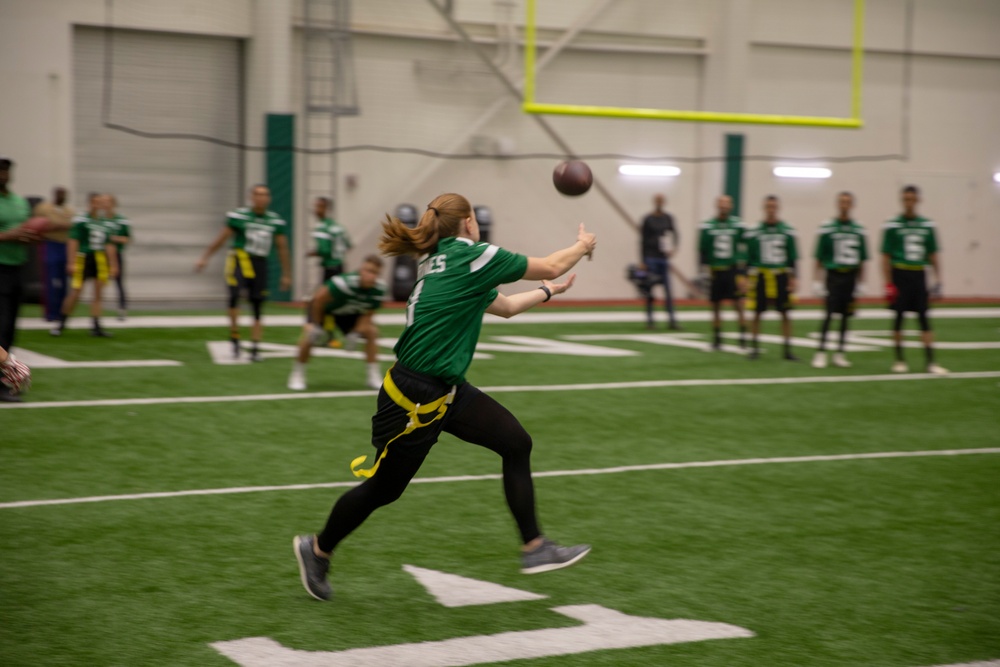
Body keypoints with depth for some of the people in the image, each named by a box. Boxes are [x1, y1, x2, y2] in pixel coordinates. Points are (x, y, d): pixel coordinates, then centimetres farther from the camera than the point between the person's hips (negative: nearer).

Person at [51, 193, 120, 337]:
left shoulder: (105, 224, 12)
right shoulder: (81, 220, -6)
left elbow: (109, 245, 17)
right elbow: (73, 241, -9)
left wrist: (113, 265, 15)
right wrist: (71, 263, -14)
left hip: (100, 259, 6)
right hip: (83, 258, -6)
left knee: (98, 294, 4)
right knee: (75, 292, -7)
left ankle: (96, 326, 8)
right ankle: (61, 322, 11)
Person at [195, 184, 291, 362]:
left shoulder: (276, 221, 6)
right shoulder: (239, 216, -3)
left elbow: (282, 249, 13)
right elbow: (222, 238, 2)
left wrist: (286, 274, 14)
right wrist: (205, 258, 2)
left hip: (260, 265, 3)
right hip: (240, 260, -3)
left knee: (257, 310, 4)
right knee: (234, 295, -26)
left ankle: (255, 349, 12)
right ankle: (234, 337, -12)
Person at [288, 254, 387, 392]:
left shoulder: (379, 289, -26)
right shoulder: (345, 283, -42)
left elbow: (367, 314, -12)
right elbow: (318, 298, -31)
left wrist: (355, 333, -25)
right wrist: (316, 325, -22)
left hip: (349, 312, 5)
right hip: (325, 308, -5)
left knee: (371, 331, -9)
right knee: (310, 333, -26)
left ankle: (374, 377, 4)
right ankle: (297, 375, -6)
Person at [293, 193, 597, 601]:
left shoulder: (444, 262, 12)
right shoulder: (473, 257, -14)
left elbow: (505, 307, 26)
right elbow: (552, 267, -3)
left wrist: (549, 291, 37)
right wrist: (583, 245, 15)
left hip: (447, 391, 10)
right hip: (415, 396, -10)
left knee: (516, 443, 2)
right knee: (384, 488, 6)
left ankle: (534, 548, 6)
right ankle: (318, 550, 28)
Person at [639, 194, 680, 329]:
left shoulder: (668, 218, 10)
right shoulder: (648, 220, 1)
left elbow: (675, 234, 7)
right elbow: (643, 241, 2)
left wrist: (674, 247, -13)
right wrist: (643, 261, -2)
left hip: (664, 258, 3)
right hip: (651, 258, -3)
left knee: (668, 290, 0)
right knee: (650, 290, 0)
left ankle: (672, 320, 2)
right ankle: (649, 319, 6)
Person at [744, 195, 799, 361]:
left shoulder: (787, 232, 3)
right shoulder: (754, 233, 1)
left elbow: (792, 258, 6)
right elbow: (750, 259, 4)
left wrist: (792, 280, 2)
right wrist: (749, 280, -1)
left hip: (781, 277, 1)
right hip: (761, 277, -1)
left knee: (785, 314, 2)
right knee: (757, 313, 3)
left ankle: (788, 350, 8)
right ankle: (754, 348, 14)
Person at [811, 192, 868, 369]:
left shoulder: (859, 230, 8)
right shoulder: (827, 229, -1)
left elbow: (862, 260, 13)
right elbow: (819, 259, 0)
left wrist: (861, 283, 10)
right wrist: (818, 282, -4)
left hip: (851, 277, 3)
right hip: (834, 276, -3)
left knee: (846, 316, 6)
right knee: (829, 315, -8)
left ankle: (839, 354, 14)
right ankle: (821, 353, -3)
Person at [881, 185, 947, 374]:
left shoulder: (927, 225, 7)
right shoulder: (892, 226, -3)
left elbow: (933, 255, 12)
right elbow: (886, 257, -3)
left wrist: (938, 279, 5)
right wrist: (888, 283, -8)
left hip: (919, 276, 2)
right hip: (900, 275, -2)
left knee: (924, 319, -1)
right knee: (899, 318, 3)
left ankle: (931, 362, -1)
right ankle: (899, 360, 14)